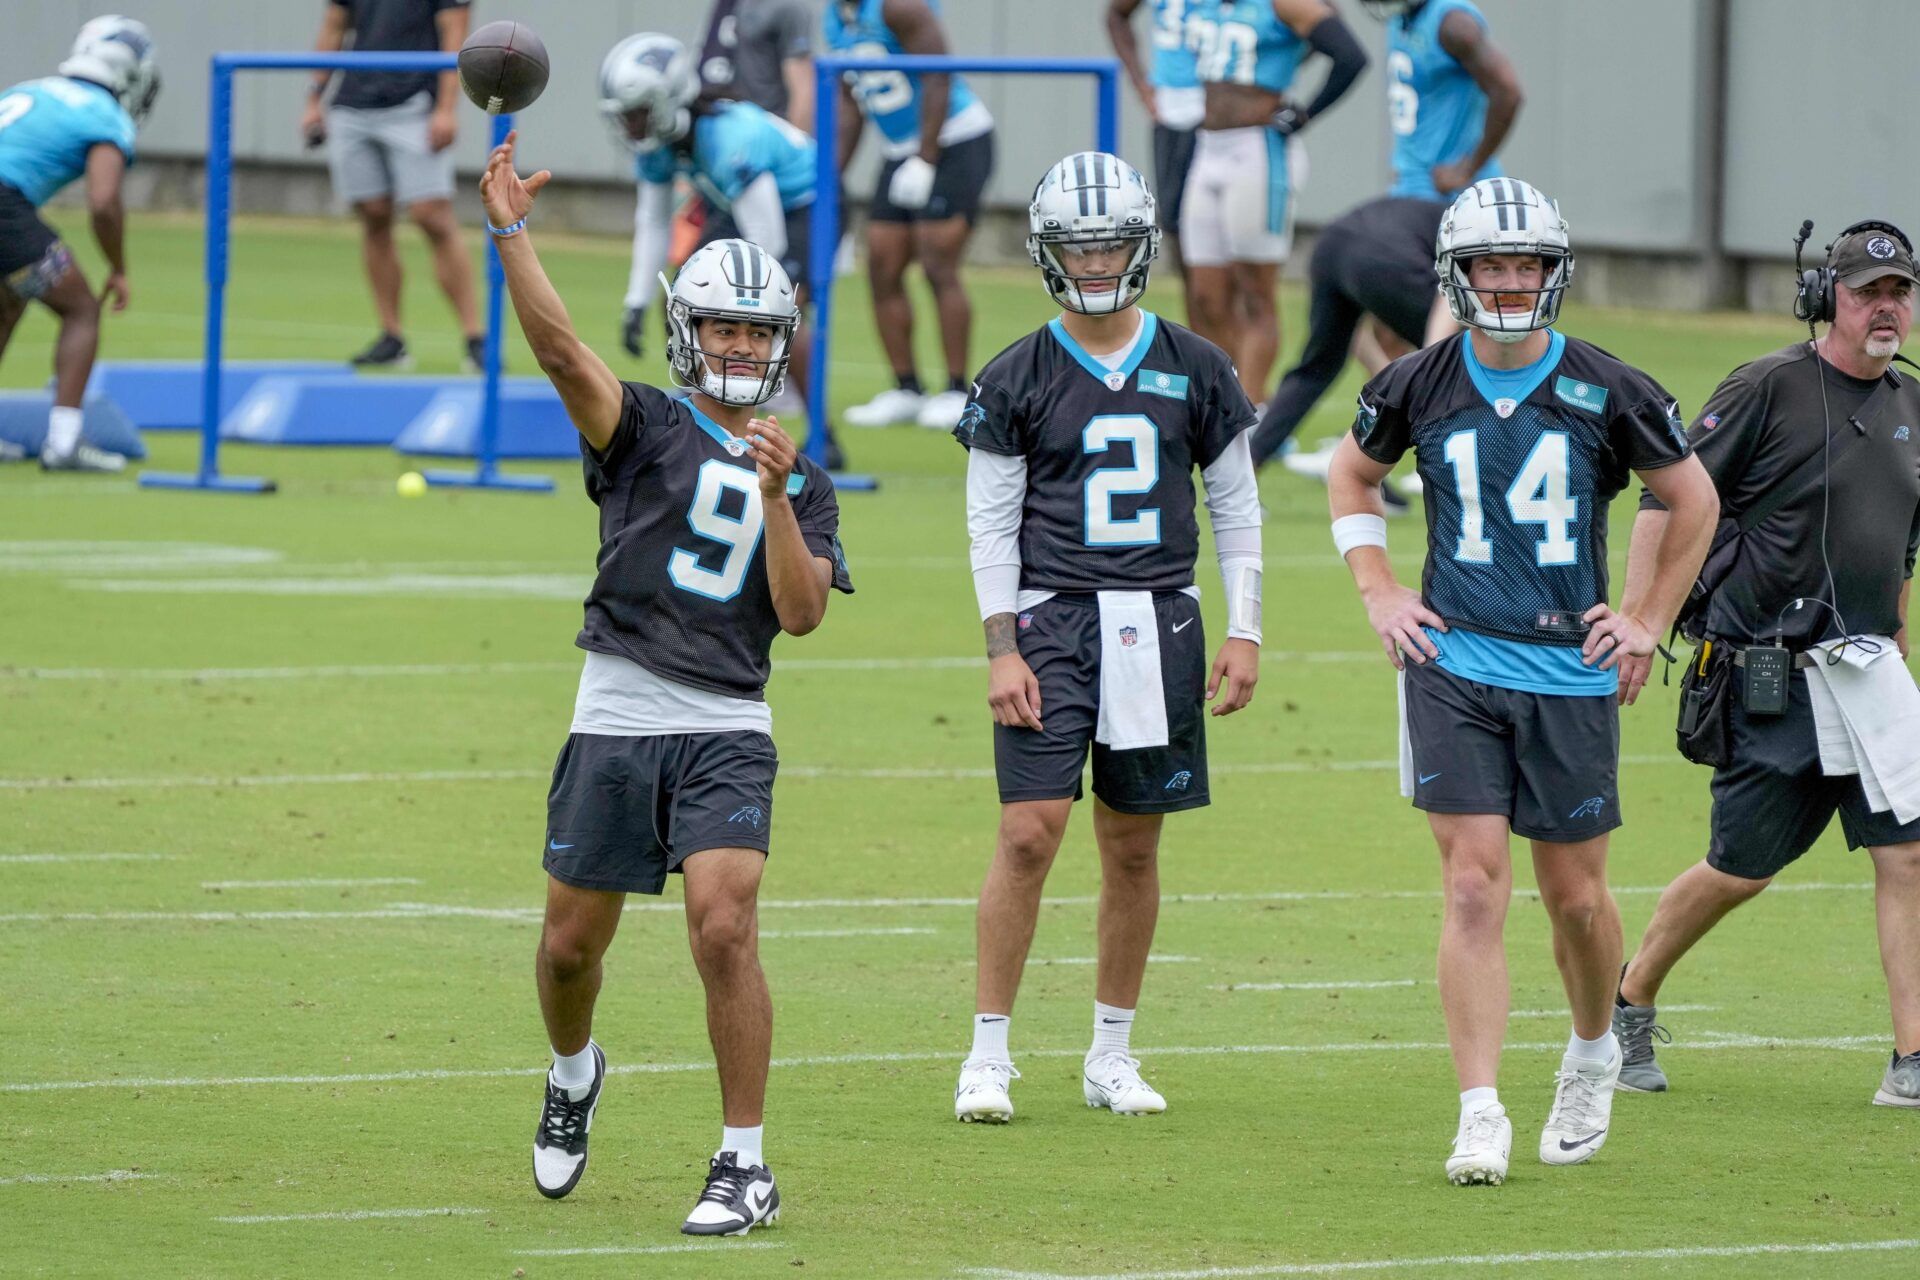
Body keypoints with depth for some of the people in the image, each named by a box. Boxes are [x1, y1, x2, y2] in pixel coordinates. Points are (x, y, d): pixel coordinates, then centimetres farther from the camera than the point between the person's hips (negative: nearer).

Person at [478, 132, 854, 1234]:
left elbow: (802, 614, 0)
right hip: (616, 725, 0)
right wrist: (512, 234, -24)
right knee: (572, 944, 9)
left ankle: (746, 1164, -10)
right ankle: (574, 1074, 43)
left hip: (726, 731, 0)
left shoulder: (804, 481, 12)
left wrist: (776, 497, -12)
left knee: (724, 929, -17)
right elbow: (560, 347, -12)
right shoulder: (644, 429, 5)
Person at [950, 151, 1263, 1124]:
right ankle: (989, 1052, -4)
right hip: (1051, 617, -2)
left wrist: (1244, 633, 5)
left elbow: (1236, 506, 12)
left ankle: (1113, 1053, 17)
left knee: (1134, 845, 7)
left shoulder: (1194, 371, 6)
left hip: (1157, 622, 2)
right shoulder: (1016, 380, 1)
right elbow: (991, 522, 2)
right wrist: (1002, 649, -6)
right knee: (1029, 832, -11)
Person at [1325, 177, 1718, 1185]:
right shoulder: (1419, 386, 0)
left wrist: (1649, 620, 9)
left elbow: (1692, 499, 11)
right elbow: (1352, 475, 19)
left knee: (1576, 896, 9)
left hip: (1570, 675, 0)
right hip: (1454, 665, 0)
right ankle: (1480, 1117, -9)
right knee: (1473, 888, -9)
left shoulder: (1606, 393, -3)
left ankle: (1593, 1053, 38)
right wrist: (1378, 593, 9)